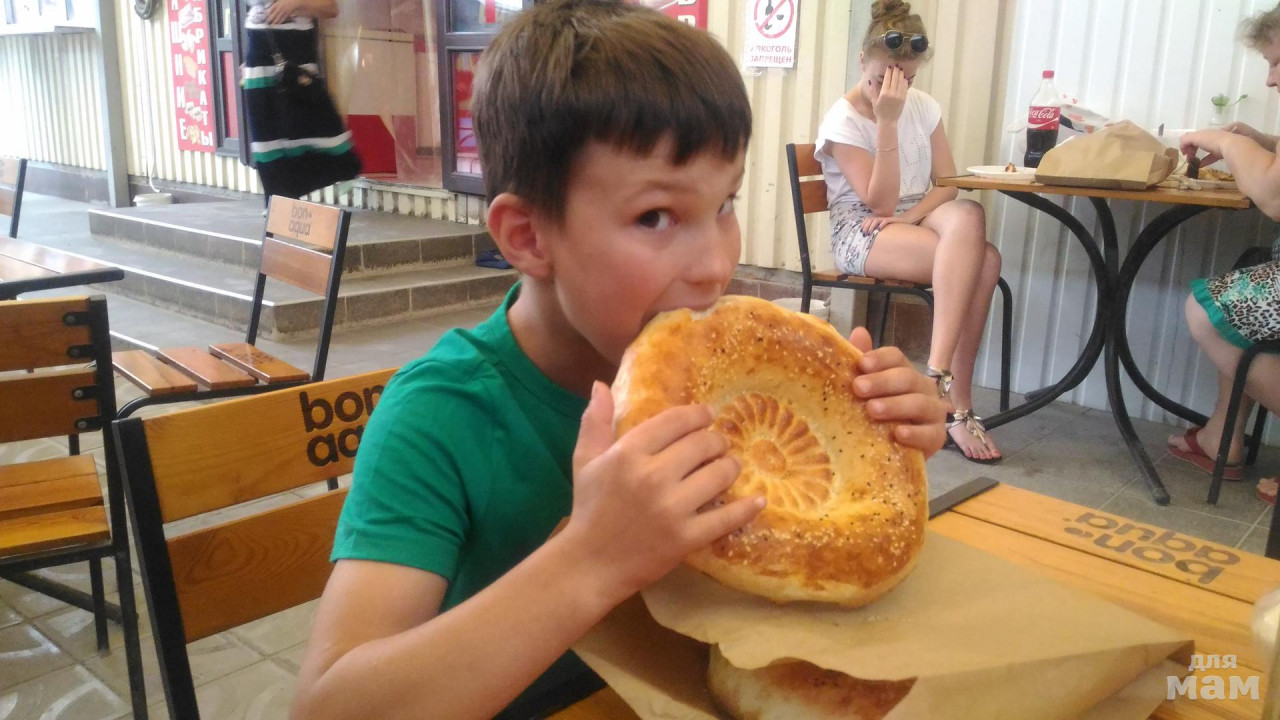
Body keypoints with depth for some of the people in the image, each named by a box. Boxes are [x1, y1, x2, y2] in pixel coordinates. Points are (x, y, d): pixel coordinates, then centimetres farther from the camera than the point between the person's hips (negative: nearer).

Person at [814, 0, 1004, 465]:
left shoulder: (925, 107, 7)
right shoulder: (843, 120, -9)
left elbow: (947, 184, 5)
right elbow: (880, 202, -17)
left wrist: (913, 214, -16)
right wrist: (887, 122, -21)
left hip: (918, 217, 5)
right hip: (860, 231, -5)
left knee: (968, 215, -32)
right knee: (978, 259, -29)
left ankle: (939, 377, -31)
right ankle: (956, 403, -29)